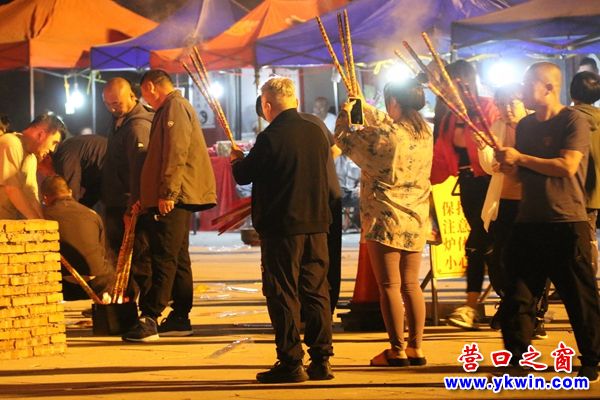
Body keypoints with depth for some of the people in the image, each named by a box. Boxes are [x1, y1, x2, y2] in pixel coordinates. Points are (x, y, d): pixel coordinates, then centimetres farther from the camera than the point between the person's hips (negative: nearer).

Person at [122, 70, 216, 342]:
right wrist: (146, 197, 25)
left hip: (172, 199, -11)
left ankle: (149, 319, -15)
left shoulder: (175, 107, -10)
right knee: (178, 258, 11)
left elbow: (176, 153, -20)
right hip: (178, 198, 11)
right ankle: (180, 318, 16)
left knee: (164, 258, -12)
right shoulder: (171, 109, 23)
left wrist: (167, 192, -23)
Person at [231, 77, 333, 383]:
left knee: (283, 295, 1)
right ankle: (321, 360, 12)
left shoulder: (270, 138, -14)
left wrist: (237, 160, 18)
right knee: (316, 292, 10)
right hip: (316, 225, 6)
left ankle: (290, 363, 1)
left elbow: (243, 176, -5)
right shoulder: (316, 133, 5)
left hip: (281, 228, -6)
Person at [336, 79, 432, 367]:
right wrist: (365, 109, 34)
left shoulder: (383, 136, -18)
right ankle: (416, 348, 13)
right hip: (416, 221, 7)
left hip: (386, 221, -7)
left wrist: (346, 113, 15)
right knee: (410, 285, 12)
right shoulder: (425, 134, 4)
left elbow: (344, 139, -3)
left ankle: (397, 351, 0)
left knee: (389, 286, -1)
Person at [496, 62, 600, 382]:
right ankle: (518, 358, 14)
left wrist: (519, 157, -16)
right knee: (517, 295, 5)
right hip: (528, 223, 7)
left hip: (567, 225, -6)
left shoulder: (574, 121, -8)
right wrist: (507, 165, -1)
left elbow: (567, 166, -20)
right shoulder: (525, 125, 13)